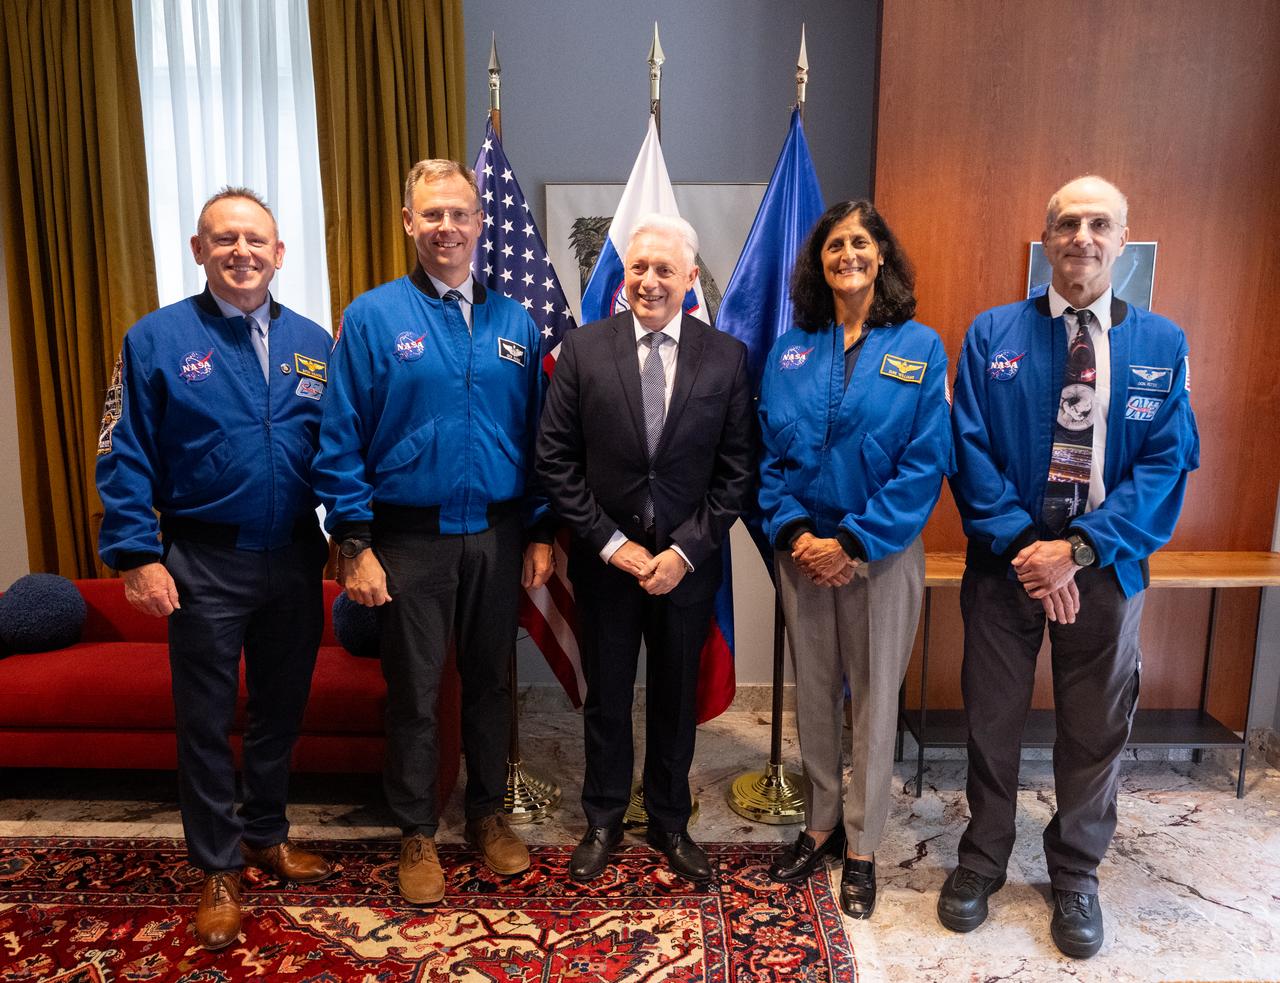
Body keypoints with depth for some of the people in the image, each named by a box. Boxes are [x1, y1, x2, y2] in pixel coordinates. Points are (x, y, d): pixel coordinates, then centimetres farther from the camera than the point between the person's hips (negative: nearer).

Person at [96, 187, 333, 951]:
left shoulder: (313, 343, 4)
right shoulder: (156, 340, -4)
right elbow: (125, 459, -6)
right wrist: (138, 556, -12)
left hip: (295, 560, 3)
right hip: (205, 564, -3)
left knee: (282, 709, 17)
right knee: (206, 722, 10)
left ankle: (267, 834, 39)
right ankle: (218, 868, 28)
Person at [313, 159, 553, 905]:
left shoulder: (514, 322, 5)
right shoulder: (373, 317, -4)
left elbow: (536, 436, 7)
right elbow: (341, 442, -5)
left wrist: (541, 533, 3)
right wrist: (354, 545, -10)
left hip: (498, 538, 3)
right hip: (411, 541, -2)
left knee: (492, 682, 15)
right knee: (415, 691, 9)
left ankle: (489, 814, 35)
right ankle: (418, 834, 28)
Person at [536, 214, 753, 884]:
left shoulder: (727, 357, -4)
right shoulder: (583, 349, -4)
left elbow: (737, 471, -4)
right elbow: (555, 460, -6)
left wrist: (686, 550, -12)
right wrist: (611, 544, -11)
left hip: (688, 562, 0)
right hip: (604, 558, 0)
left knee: (675, 697, 16)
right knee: (606, 697, 15)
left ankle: (670, 822, 37)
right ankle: (603, 821, 36)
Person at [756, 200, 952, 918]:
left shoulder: (918, 347, -4)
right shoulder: (790, 352, 5)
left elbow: (926, 463, -10)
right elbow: (770, 453, 4)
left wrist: (854, 543, -15)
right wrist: (793, 532, -10)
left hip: (881, 551, -2)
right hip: (804, 549, 3)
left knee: (874, 697, 8)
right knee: (813, 693, 13)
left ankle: (862, 846, 26)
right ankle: (822, 824, 33)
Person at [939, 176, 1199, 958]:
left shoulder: (1162, 345, 0)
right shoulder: (992, 334, -2)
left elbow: (1168, 462, -7)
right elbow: (970, 450, -7)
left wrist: (1079, 548, -18)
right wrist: (1020, 546, -16)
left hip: (1107, 566, 1)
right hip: (1005, 562, 0)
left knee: (1096, 730, 14)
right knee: (993, 719, 12)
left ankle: (1076, 877, 36)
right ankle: (983, 861, 34)